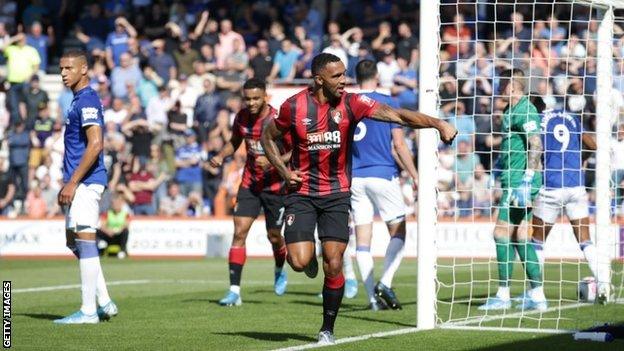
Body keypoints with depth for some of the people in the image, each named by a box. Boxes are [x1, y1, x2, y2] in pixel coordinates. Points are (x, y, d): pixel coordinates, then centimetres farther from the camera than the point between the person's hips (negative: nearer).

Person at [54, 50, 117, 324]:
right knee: (74, 242, 14)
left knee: (84, 240, -8)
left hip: (86, 182, -11)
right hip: (80, 184, 11)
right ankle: (105, 303, 17)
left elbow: (95, 144, -21)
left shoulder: (87, 100, -13)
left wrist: (72, 183, -21)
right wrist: (69, 183, 22)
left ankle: (89, 311, -6)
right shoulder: (79, 100, 18)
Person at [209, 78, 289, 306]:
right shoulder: (242, 117, -2)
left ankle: (280, 272, 43)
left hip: (275, 184, -3)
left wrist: (271, 161, -29)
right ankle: (234, 290, -11)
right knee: (239, 232, -10)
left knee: (274, 236, 8)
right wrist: (221, 155, -3)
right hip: (250, 182, 4)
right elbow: (234, 142, 16)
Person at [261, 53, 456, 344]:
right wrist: (284, 171, -6)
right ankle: (309, 257, 26)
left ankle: (327, 329, 11)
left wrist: (438, 124, -31)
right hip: (302, 192, -1)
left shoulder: (351, 104, -10)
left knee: (334, 265, -5)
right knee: (300, 262, -14)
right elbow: (268, 137, 8)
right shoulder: (294, 106, -10)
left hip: (336, 194, 1)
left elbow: (396, 115, -19)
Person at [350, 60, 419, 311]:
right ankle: (385, 283, -13)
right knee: (398, 232, 6)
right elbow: (399, 145, -6)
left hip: (355, 178, 3)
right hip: (383, 175, -3)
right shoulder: (388, 103, -3)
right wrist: (414, 175, 2)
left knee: (362, 240, 4)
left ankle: (373, 298, 0)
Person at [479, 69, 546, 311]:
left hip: (519, 182, -10)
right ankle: (537, 295, 8)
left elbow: (536, 146, -20)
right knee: (520, 237, 9)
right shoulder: (512, 111, 18)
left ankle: (503, 295, -5)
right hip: (513, 182, 10)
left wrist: (527, 181, -24)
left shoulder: (525, 111, -13)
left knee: (502, 234, -8)